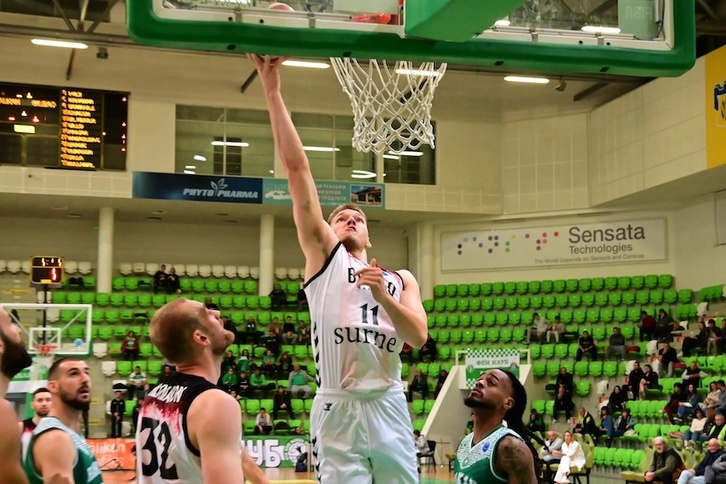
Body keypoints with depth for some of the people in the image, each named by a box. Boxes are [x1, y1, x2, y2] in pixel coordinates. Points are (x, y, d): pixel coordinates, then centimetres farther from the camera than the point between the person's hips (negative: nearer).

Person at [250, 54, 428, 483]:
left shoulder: (402, 280, 18)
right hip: (339, 408, -3)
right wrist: (273, 92, -3)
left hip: (389, 406, 3)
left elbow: (419, 338, 3)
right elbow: (297, 169, 2)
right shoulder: (323, 255, 9)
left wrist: (382, 296, -11)